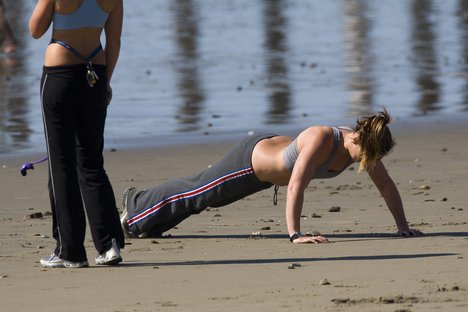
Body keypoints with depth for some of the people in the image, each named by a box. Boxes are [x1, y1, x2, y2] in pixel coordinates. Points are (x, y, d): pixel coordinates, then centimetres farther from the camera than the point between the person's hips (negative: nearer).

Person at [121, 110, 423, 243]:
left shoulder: (363, 144, -22)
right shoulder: (322, 139, -44)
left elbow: (386, 185, -12)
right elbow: (296, 185, -48)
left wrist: (403, 226, -12)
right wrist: (295, 234, -51)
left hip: (273, 152, 7)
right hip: (250, 160, -7)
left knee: (202, 194, 29)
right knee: (195, 193, 18)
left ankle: (140, 203, 54)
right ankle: (137, 206, 45)